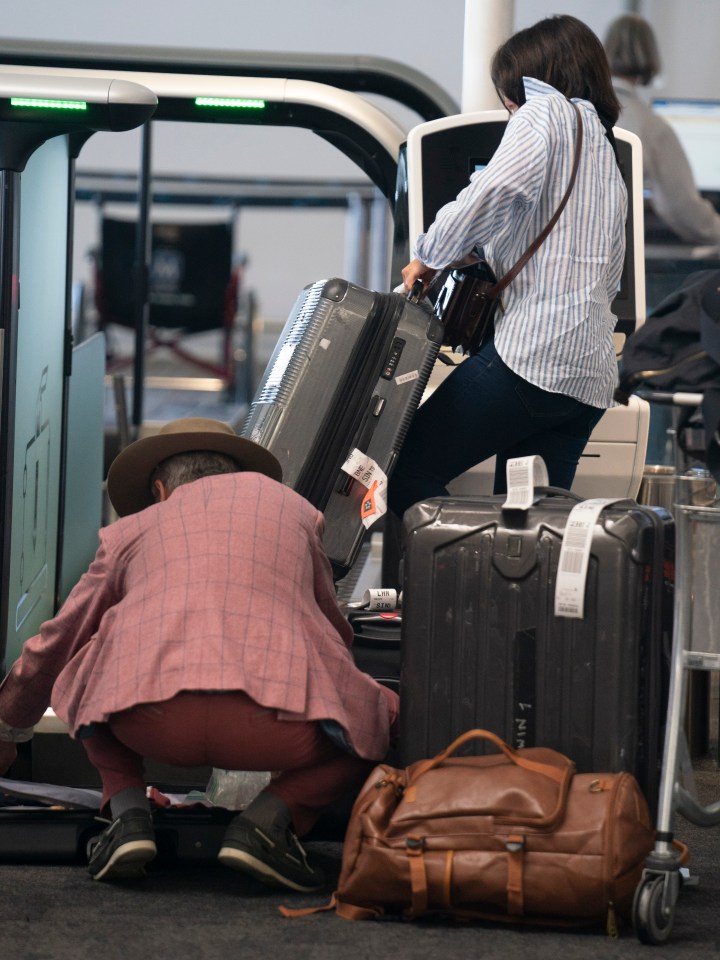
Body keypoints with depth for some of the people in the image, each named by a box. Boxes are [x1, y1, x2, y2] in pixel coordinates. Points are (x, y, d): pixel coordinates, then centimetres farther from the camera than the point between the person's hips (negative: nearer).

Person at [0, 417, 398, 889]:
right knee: (378, 717, 28)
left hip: (149, 719, 1)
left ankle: (128, 810, 9)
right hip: (273, 722, -1)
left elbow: (52, 647, 40)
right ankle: (269, 817, 1)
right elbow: (336, 634, 45)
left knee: (83, 673, 35)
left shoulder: (131, 529, 30)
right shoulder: (292, 507, 32)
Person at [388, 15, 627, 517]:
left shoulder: (546, 112, 3)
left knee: (408, 473, -7)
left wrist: (430, 255, -4)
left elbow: (500, 185, -18)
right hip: (593, 377, 9)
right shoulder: (607, 151, 30)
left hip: (533, 356, -9)